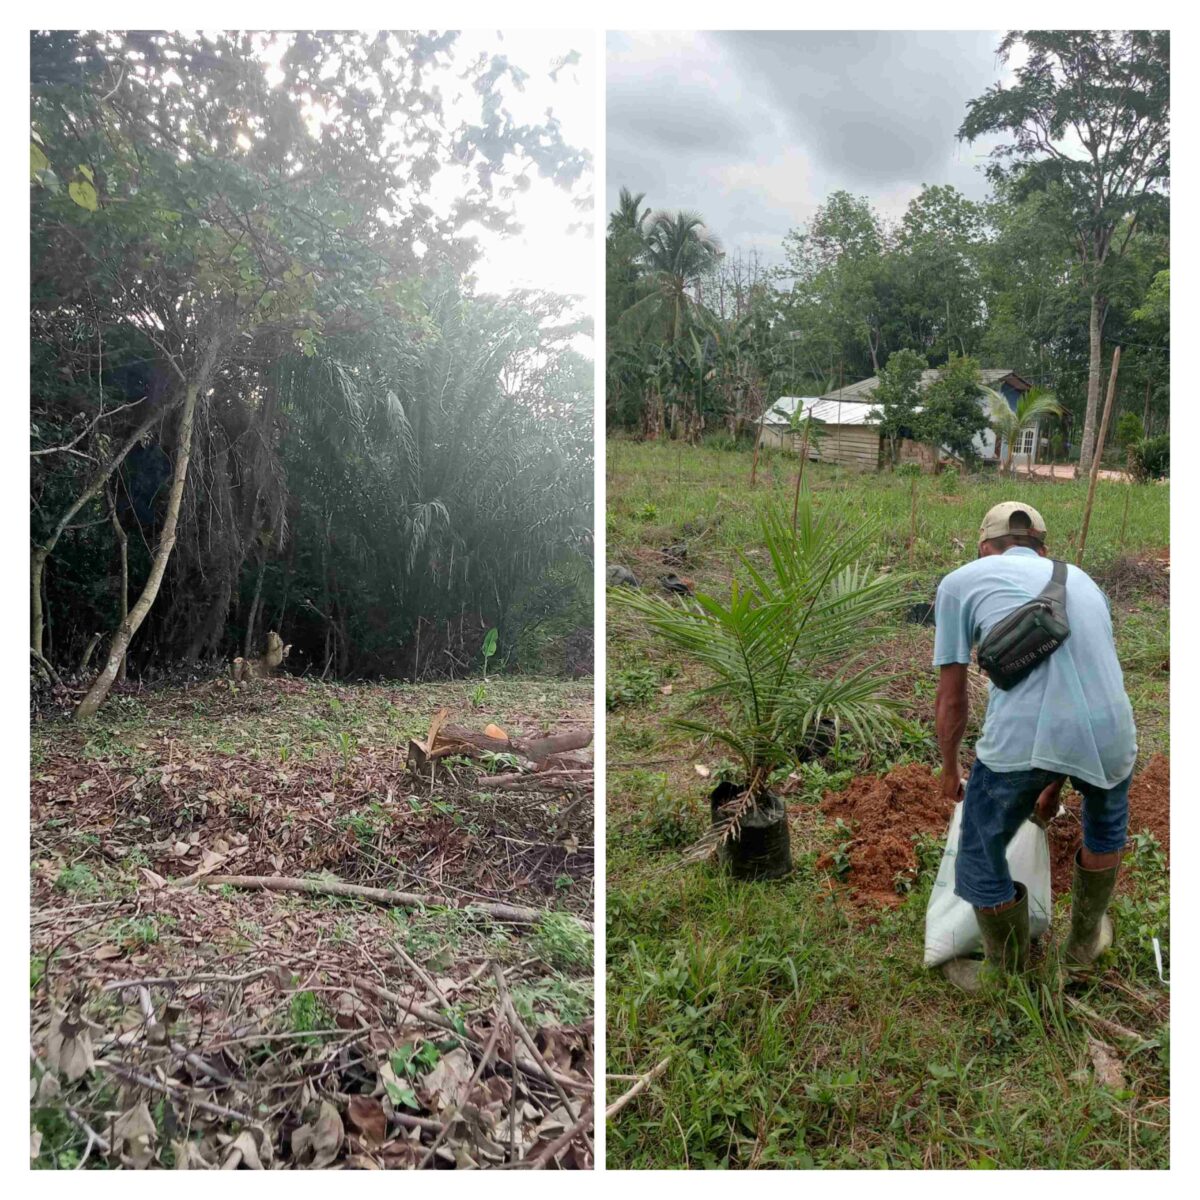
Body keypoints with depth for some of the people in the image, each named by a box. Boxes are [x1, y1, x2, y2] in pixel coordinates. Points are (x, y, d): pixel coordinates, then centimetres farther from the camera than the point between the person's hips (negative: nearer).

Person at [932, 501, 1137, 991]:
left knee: (981, 858, 23)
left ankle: (1005, 977, 43)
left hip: (1019, 739, -4)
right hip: (1106, 733, 5)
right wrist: (1056, 781, 48)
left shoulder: (960, 582, 15)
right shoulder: (1083, 584, 28)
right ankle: (1085, 940, 56)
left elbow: (950, 699, 15)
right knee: (1106, 818, 39)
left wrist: (949, 768, 34)